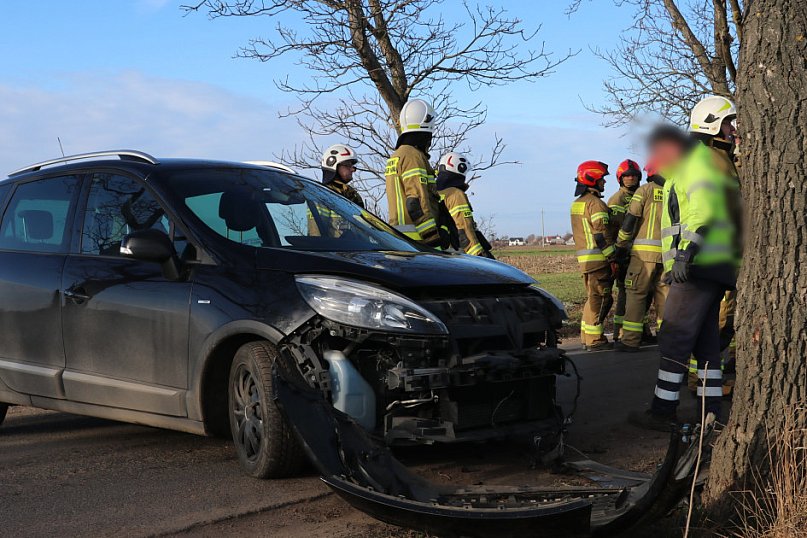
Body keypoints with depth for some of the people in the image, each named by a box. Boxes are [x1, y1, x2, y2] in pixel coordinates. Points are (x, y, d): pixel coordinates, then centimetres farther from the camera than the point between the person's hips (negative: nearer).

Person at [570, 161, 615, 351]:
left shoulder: (577, 203, 18)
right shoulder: (595, 203, -12)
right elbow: (601, 234, -18)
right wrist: (613, 257, -15)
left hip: (584, 257, 10)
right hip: (598, 257, -10)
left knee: (593, 297, 16)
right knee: (600, 298, -7)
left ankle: (588, 337, 20)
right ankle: (595, 340, -7)